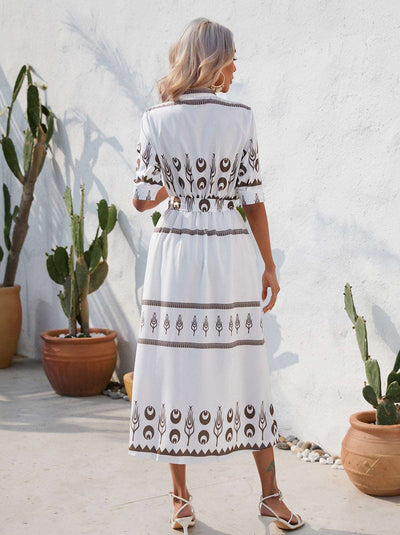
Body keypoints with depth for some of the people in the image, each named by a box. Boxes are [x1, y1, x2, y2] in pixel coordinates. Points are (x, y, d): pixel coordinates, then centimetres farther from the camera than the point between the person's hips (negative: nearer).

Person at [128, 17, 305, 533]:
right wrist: (270, 265, 4)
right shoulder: (240, 116, -4)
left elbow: (143, 199, -2)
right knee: (244, 369, 10)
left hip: (175, 255, 1)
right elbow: (253, 200, -4)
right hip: (230, 257, 0)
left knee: (177, 369, 8)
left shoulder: (155, 119, -2)